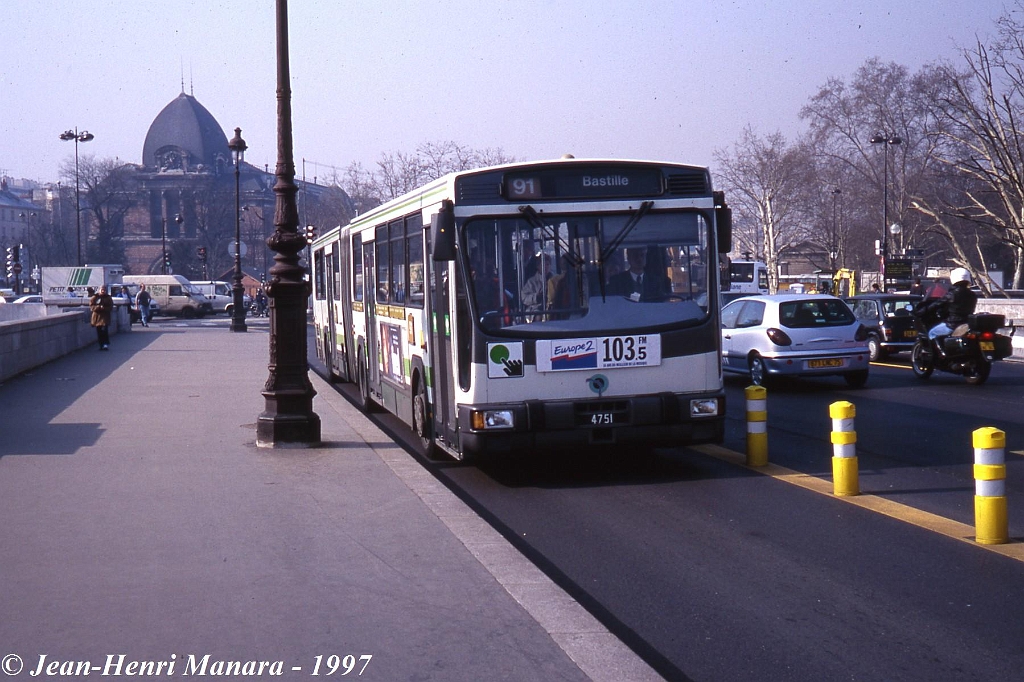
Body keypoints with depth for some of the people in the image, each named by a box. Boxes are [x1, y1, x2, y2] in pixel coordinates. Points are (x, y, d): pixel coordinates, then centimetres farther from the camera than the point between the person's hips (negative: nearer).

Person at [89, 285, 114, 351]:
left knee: (104, 330, -15)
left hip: (105, 317, -2)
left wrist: (104, 308, -18)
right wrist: (99, 307, -18)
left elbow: (110, 308, 1)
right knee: (99, 332, 3)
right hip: (97, 316, 2)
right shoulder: (95, 297, 5)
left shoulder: (108, 298, 6)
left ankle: (106, 344, -16)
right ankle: (101, 345, 12)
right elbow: (91, 306, -3)